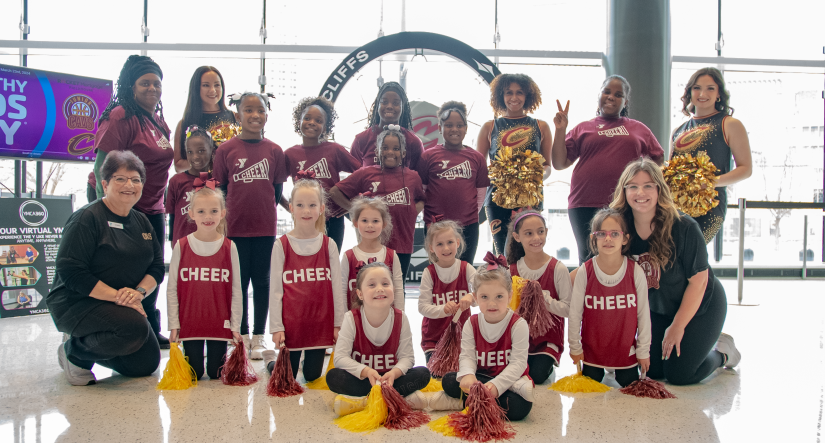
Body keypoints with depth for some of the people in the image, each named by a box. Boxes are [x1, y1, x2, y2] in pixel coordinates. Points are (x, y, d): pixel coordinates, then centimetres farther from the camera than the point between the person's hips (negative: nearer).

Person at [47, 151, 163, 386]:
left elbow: (157, 267, 6)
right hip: (76, 303, -8)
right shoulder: (87, 218, -14)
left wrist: (139, 292, -16)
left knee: (146, 364, 5)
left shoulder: (142, 221, 8)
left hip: (123, 305, 8)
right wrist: (117, 296, -26)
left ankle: (88, 341, 24)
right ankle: (74, 351, -5)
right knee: (135, 327, -33)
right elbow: (70, 271, -22)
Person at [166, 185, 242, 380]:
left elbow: (236, 290, 0)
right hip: (190, 323, 0)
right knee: (194, 373, 4)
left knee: (216, 373, 4)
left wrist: (235, 326, -2)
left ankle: (221, 352, 34)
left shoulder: (229, 247, -2)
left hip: (220, 323, 0)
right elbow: (171, 289, 1)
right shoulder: (181, 246, -3)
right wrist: (173, 324, -2)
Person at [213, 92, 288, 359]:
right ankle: (242, 335, 22)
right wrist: (228, 214, -3)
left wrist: (264, 211, 1)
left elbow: (277, 189, 7)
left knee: (262, 282, 8)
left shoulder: (274, 151, 2)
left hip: (265, 226, 1)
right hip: (235, 227, -1)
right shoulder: (226, 150, -1)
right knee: (239, 282, 8)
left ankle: (259, 337, 20)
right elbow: (219, 187, 3)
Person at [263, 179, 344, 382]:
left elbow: (337, 287, 4)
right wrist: (276, 327, -6)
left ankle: (310, 359, 42)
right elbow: (275, 289, -2)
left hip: (321, 323, 2)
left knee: (313, 376, 10)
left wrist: (339, 324, 2)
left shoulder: (328, 245, 1)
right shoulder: (282, 245, -3)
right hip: (291, 323, -1)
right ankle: (270, 359, 37)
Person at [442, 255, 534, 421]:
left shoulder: (518, 324, -11)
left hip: (510, 379, -2)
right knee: (448, 380, -19)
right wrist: (468, 374, -31)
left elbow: (518, 362, -16)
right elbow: (467, 356, -6)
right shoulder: (471, 324, 1)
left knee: (520, 407, -33)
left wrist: (497, 385, -32)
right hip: (480, 377, 3)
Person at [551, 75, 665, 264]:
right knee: (588, 259, 4)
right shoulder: (583, 128, 13)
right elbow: (559, 163, 8)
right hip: (585, 206, 0)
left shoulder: (639, 129, 16)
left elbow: (659, 159, 21)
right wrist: (560, 130, -1)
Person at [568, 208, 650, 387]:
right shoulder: (584, 272, -15)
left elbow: (643, 314, -5)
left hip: (626, 349, 0)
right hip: (592, 349, 0)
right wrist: (575, 347, 0)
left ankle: (619, 372, 38)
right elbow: (575, 312, -6)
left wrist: (643, 350, 0)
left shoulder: (636, 272, -14)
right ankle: (600, 371, 39)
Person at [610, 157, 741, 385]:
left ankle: (722, 352, 22)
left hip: (700, 306, -4)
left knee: (679, 375, -9)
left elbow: (698, 280, -19)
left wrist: (677, 327, -16)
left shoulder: (684, 228, -27)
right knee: (653, 371, 1)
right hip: (658, 310, 4)